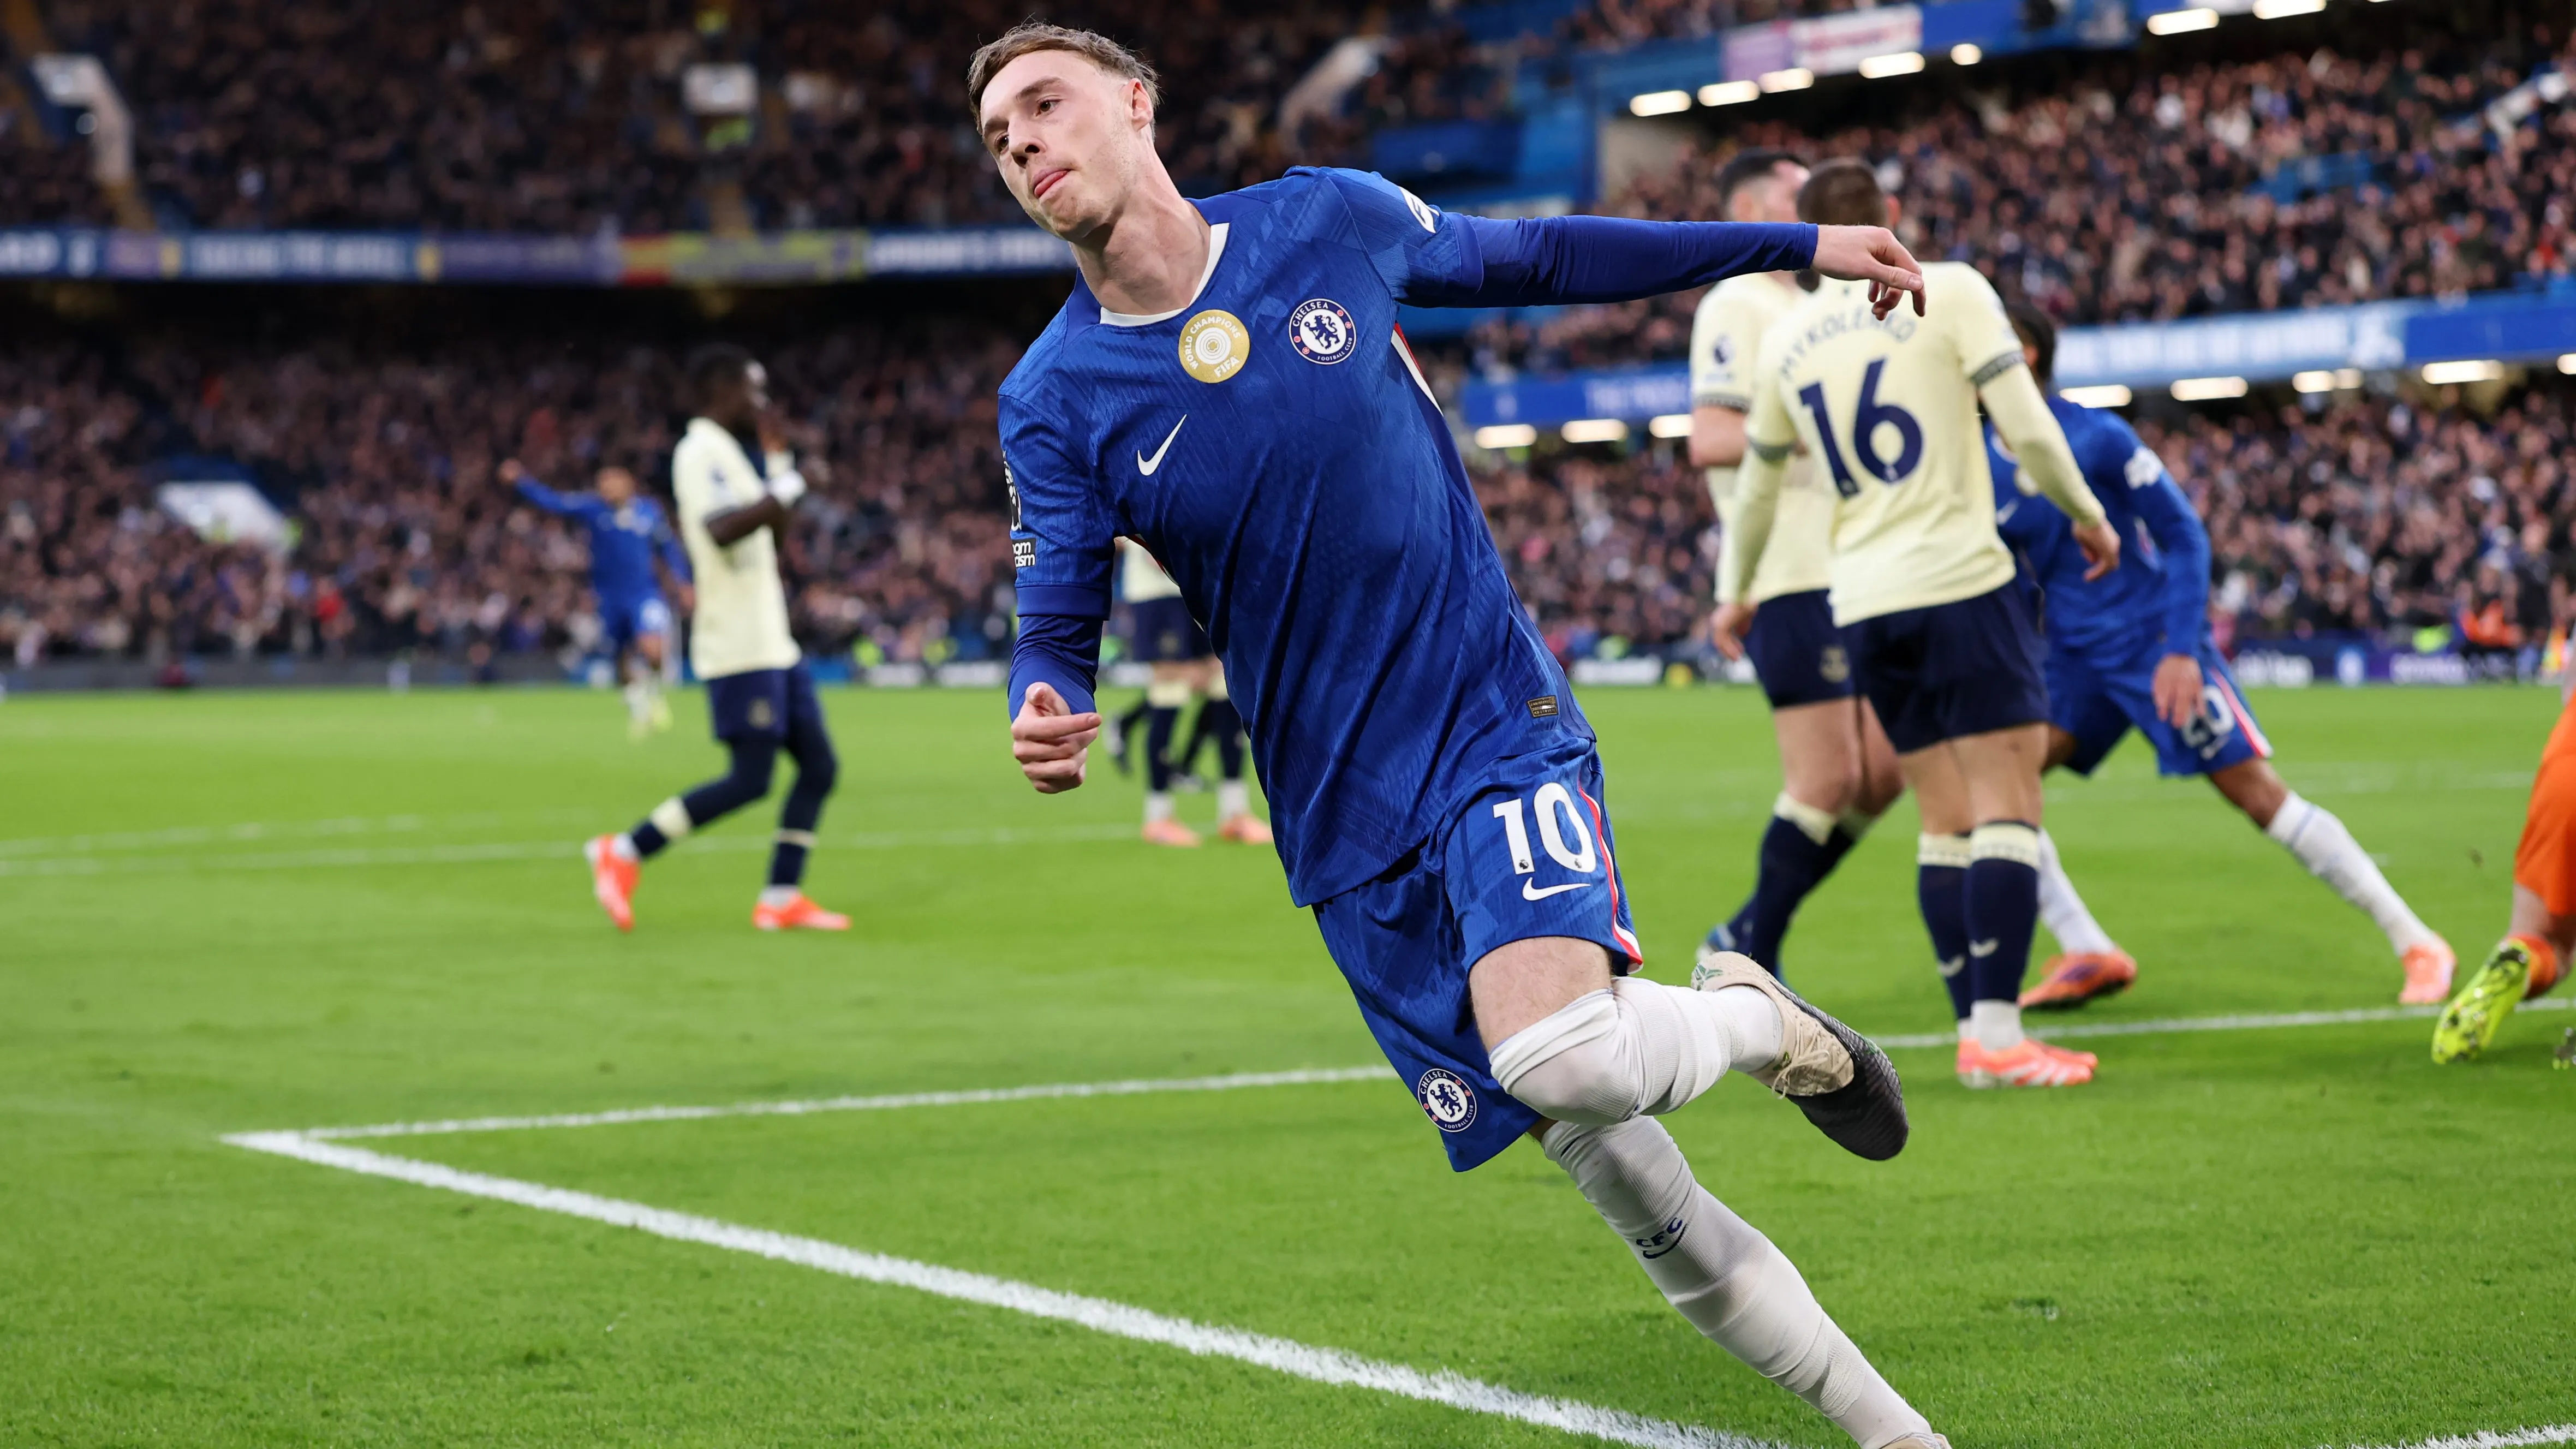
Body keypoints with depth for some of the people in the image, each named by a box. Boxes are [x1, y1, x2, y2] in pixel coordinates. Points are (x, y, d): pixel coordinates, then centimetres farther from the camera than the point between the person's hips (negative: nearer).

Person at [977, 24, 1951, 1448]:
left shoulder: (1329, 219, -1)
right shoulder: (1050, 404, -3)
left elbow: (1536, 259, 14)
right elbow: (1058, 629, -3)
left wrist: (1798, 245, 20)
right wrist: (1043, 717, -28)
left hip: (1498, 729, -1)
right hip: (1349, 838, 1)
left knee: (1563, 1058, -30)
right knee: (1641, 1204, 2)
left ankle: (1755, 1017, 4)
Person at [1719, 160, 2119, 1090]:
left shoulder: (1785, 340, 12)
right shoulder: (1948, 291, -2)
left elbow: (1757, 487, 23)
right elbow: (2028, 429, -7)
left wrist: (1738, 591, 39)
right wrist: (2088, 516, 10)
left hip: (1863, 604, 5)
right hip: (1962, 582, -5)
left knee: (1946, 820, 10)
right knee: (2007, 805, -6)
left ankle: (1977, 1030, 8)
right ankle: (1998, 1033, -15)